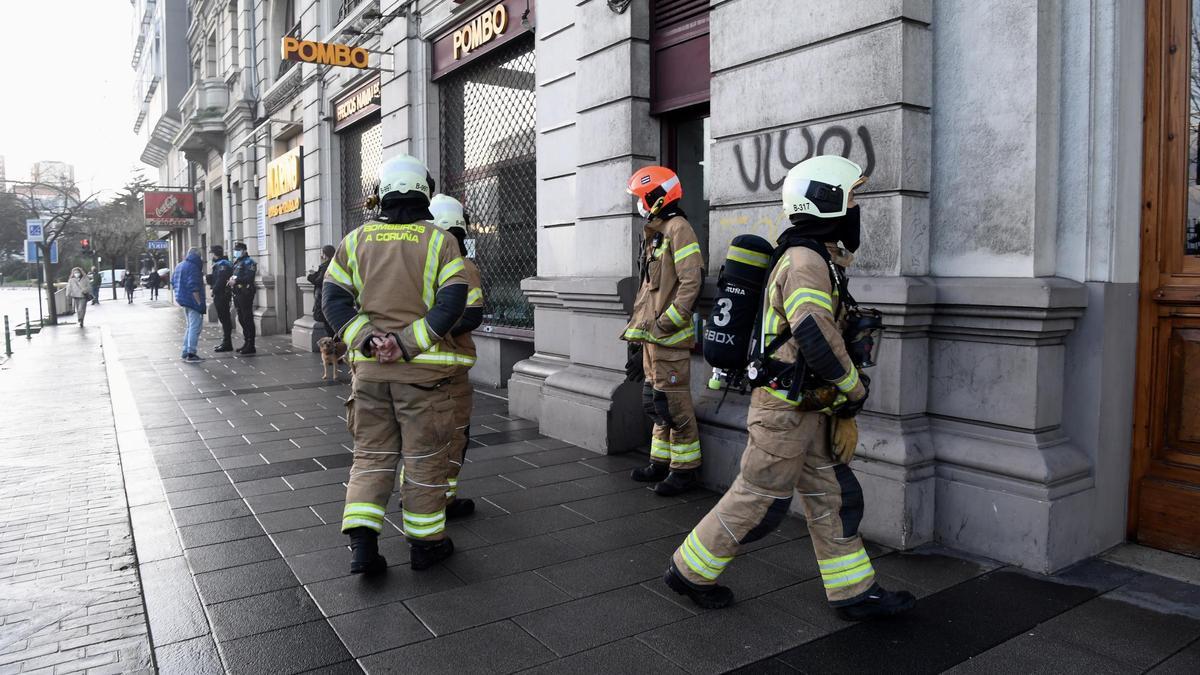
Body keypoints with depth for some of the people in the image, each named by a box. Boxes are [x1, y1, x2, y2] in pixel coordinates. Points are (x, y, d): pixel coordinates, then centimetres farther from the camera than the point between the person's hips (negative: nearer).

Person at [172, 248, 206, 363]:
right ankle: (191, 353, -10)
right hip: (192, 300, -10)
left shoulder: (179, 266, 15)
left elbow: (173, 282, 20)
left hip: (183, 300, 10)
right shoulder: (193, 267, -16)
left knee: (190, 326, 19)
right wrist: (199, 302, -20)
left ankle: (186, 352, 21)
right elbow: (194, 287, -22)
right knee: (195, 327, -7)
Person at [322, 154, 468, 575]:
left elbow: (333, 298, -1)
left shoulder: (358, 239, 7)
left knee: (372, 455, 14)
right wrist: (407, 343, -16)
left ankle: (362, 543, 6)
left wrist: (367, 340, -9)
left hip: (368, 367, 3)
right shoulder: (438, 240, -2)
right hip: (422, 368, -3)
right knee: (425, 457, 8)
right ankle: (425, 543, 20)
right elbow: (452, 303, -14)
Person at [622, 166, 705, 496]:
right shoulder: (652, 234, 18)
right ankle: (662, 462, 26)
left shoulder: (678, 229, -10)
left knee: (673, 404, -4)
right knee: (655, 401, 15)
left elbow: (690, 282, -18)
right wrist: (638, 332, 20)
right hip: (651, 334, 10)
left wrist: (666, 323, -20)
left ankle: (684, 469, 7)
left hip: (669, 336, -10)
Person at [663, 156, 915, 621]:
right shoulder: (804, 260, -19)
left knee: (833, 497, 13)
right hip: (784, 410, -9)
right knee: (757, 503, 3)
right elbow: (815, 335, -35)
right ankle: (689, 571, 19)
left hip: (808, 410, 9)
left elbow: (831, 335, 16)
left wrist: (845, 413, 12)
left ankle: (854, 593, 25)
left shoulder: (822, 262, 13)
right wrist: (856, 388, -18)